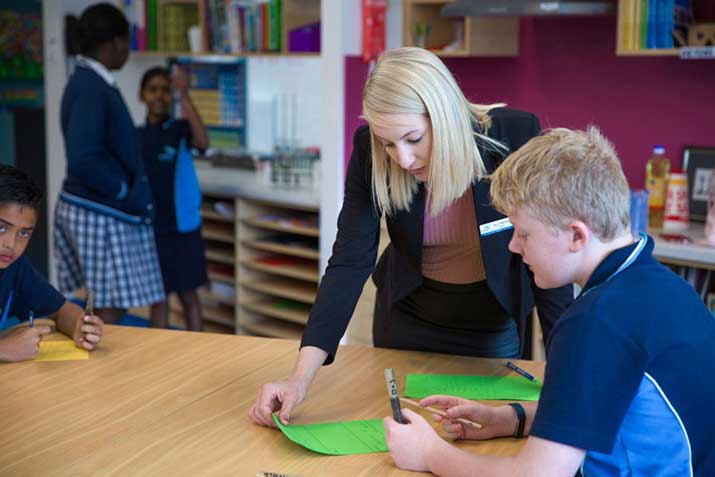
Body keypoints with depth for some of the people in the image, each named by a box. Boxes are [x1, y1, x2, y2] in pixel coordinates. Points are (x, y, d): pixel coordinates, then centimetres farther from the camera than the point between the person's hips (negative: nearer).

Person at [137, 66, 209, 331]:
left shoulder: (180, 129, -4)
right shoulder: (136, 136, 4)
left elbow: (202, 142, -27)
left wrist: (185, 97, -33)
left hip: (182, 226, -2)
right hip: (149, 227, 2)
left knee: (188, 294, 7)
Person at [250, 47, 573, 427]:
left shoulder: (515, 137, -27)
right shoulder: (369, 151, -21)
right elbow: (349, 262, -23)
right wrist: (300, 379, -32)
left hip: (495, 330, -1)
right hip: (408, 321, 2)